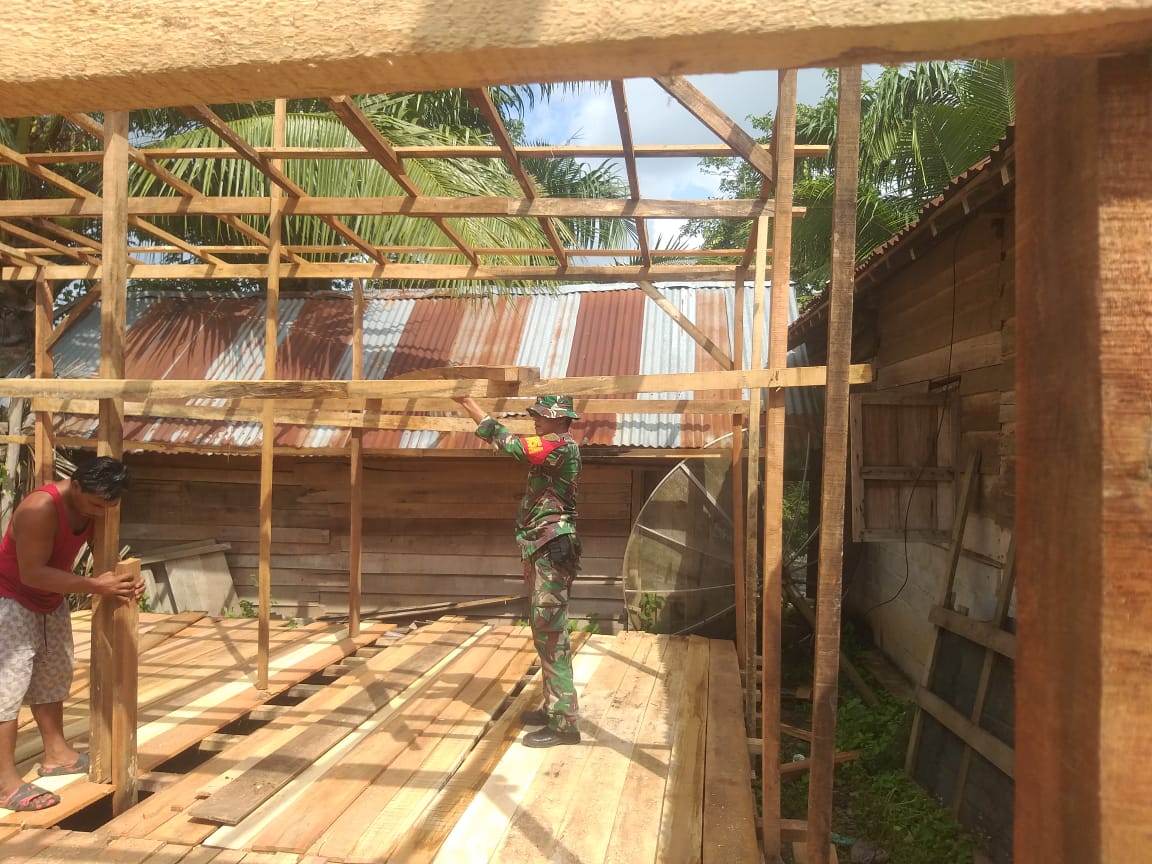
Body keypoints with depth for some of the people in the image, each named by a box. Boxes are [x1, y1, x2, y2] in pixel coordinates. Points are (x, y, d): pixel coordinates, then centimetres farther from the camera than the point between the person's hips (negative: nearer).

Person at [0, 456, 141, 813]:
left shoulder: (94, 505, -9)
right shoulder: (40, 508, -34)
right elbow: (32, 573, -34)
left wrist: (125, 580, -19)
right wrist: (95, 586, -38)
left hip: (50, 601, 9)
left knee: (53, 676, 17)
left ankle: (56, 754, 31)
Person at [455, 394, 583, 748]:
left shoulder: (559, 447, -16)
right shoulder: (559, 448, 15)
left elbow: (506, 441, -20)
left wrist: (468, 402, -15)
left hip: (553, 550, -11)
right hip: (544, 550, 11)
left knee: (551, 634, -8)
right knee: (545, 631, 17)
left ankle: (564, 723, -2)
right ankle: (554, 707, 28)